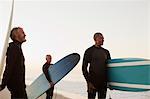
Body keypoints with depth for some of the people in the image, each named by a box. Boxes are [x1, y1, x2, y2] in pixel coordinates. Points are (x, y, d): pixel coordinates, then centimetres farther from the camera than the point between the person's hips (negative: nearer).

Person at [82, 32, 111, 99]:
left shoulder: (106, 52, 12)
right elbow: (84, 68, -5)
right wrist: (88, 81, -12)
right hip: (93, 81, -4)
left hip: (103, 82, 5)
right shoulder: (89, 51, -2)